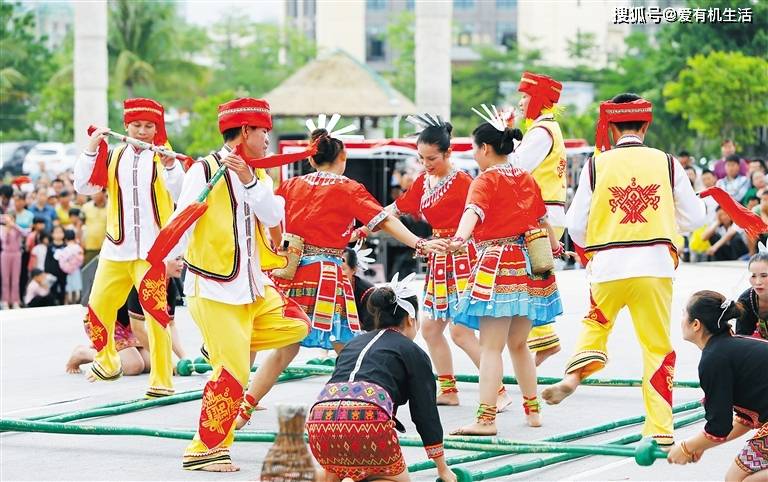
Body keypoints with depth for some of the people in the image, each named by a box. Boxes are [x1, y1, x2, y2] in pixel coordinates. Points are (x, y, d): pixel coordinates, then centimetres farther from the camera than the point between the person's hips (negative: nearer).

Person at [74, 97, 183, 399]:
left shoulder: (164, 158, 0)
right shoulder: (113, 158, 8)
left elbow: (181, 196, -13)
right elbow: (83, 186, -1)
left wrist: (170, 167, -27)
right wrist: (91, 149, -9)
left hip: (152, 249, -4)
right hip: (116, 249, 4)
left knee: (156, 313, -9)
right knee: (97, 311, 9)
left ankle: (162, 382, -2)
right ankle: (107, 363, 35)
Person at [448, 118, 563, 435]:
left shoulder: (486, 181, -6)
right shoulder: (527, 179, 15)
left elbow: (473, 212, -27)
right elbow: (542, 219, 28)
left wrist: (459, 239, -44)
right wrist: (554, 245, 47)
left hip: (498, 266, -7)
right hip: (529, 266, 7)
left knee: (490, 347, -10)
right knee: (518, 344, 19)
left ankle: (486, 419, -16)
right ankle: (532, 410, 25)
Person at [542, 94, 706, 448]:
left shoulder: (597, 164, 0)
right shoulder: (666, 163, 2)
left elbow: (576, 225, 2)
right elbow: (694, 218, 6)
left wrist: (589, 248, 23)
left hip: (608, 264, 0)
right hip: (655, 264, 0)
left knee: (595, 324, 24)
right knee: (657, 345, 7)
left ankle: (576, 373, -2)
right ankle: (661, 428, 6)